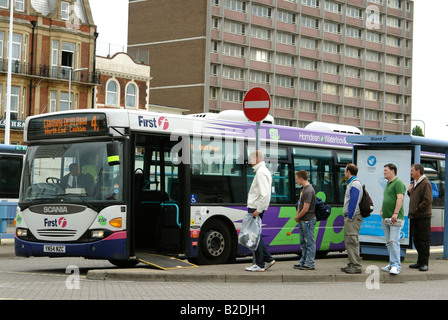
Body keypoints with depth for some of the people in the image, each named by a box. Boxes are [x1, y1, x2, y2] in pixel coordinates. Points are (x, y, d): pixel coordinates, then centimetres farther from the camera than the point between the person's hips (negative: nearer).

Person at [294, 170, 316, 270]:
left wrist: (297, 217, -7)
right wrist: (297, 216, 8)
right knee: (303, 242, 15)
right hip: (302, 220, 10)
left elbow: (306, 209, -20)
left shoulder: (309, 191, -19)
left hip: (308, 220, -10)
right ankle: (303, 262, 22)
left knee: (309, 242, -5)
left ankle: (309, 264, -2)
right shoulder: (303, 189, 13)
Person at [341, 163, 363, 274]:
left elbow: (354, 202, -20)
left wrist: (350, 217, -20)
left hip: (353, 217, -11)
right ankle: (352, 264, 17)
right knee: (349, 241, 12)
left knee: (352, 241, -11)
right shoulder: (351, 183, 20)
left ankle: (356, 266, -10)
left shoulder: (355, 184, -13)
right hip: (350, 217, 11)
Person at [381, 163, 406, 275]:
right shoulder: (388, 184, 20)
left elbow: (400, 198, -20)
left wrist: (395, 213, -26)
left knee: (394, 241, -13)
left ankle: (396, 265, -12)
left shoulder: (398, 183, -10)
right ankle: (392, 264, 16)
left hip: (395, 219, -9)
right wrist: (382, 210, 19)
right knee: (389, 242, 10)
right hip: (386, 218, 9)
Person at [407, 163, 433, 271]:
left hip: (423, 216, -9)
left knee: (424, 240, -4)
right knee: (416, 240, 11)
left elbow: (428, 200, -18)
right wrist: (409, 191, 7)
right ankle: (420, 262, 19)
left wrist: (417, 210, -14)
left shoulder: (425, 183, -11)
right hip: (414, 216, 9)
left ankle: (424, 263, -1)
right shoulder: (414, 183, 17)